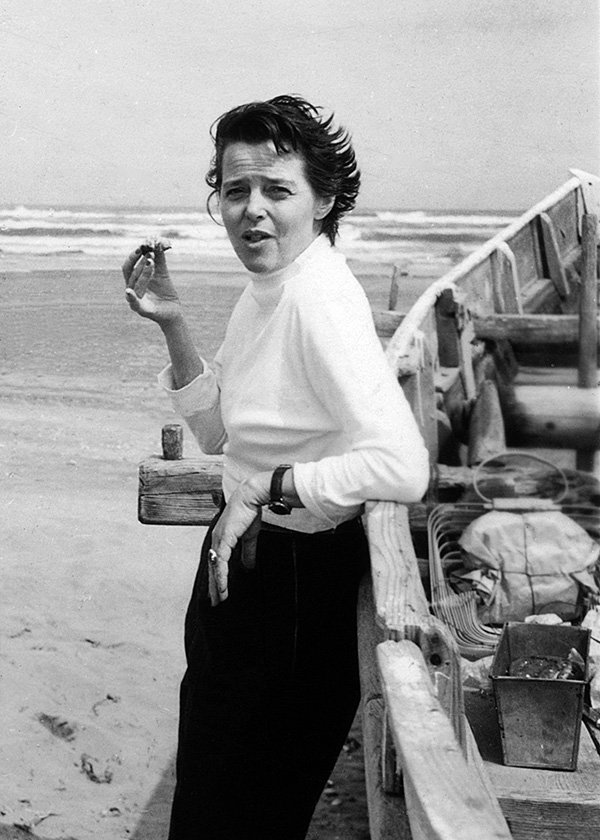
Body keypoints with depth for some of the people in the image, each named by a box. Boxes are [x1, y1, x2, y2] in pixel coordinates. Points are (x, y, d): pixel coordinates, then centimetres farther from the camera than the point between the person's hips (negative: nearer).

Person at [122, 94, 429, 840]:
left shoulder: (321, 302, -26)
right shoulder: (267, 289, 2)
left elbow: (403, 467, -37)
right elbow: (218, 431, 9)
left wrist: (272, 486, -26)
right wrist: (172, 325, -3)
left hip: (297, 574, -9)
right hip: (244, 555, 9)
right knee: (208, 771, 26)